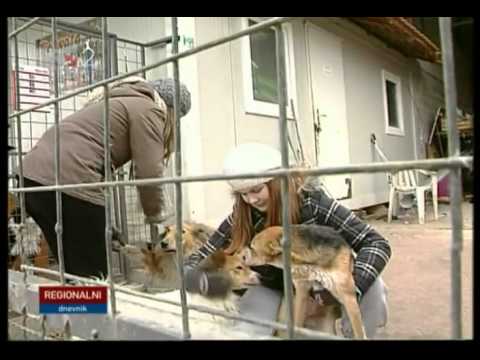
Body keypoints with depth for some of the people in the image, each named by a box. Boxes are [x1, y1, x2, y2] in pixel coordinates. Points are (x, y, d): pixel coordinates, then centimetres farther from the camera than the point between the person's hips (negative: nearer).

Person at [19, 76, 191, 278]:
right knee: (93, 275, 1)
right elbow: (148, 172, -7)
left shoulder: (122, 102, 30)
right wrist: (154, 215, 10)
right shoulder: (148, 110, 2)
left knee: (74, 270, 16)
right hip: (67, 181, -9)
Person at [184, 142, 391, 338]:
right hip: (273, 290, 2)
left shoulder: (311, 201, -25)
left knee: (371, 287, -27)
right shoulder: (241, 217, -18)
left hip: (319, 286, -1)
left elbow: (376, 243, -25)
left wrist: (351, 286, -42)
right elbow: (202, 258, -12)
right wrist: (193, 275, -37)